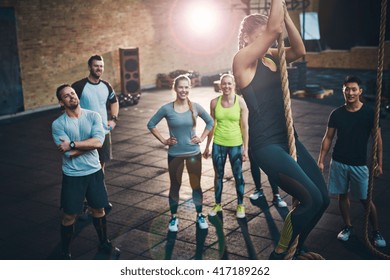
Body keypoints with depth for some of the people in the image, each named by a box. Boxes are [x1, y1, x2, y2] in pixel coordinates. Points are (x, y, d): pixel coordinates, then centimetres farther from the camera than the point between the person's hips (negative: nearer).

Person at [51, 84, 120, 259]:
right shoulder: (58, 124, -11)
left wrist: (72, 144, -21)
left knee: (99, 209, 18)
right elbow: (69, 153, -20)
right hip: (72, 176, -2)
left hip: (94, 171, 3)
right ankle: (65, 253, 25)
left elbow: (99, 141, -20)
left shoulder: (93, 116, -5)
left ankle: (104, 243, 38)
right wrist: (90, 144, -15)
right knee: (70, 216, 6)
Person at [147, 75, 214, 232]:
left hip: (193, 153, 1)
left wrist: (201, 138, 0)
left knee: (196, 185, 10)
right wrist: (163, 140, -5)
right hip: (175, 154, -1)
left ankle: (199, 215, 27)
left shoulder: (195, 107, -5)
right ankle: (173, 217, 27)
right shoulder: (167, 109, -10)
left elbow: (210, 122, 9)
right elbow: (151, 124, 0)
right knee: (175, 186, 12)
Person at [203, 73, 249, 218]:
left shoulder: (240, 102, -9)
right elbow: (212, 125, 5)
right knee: (218, 176, 15)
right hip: (218, 144, 2)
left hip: (236, 145, -2)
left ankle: (240, 205, 29)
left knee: (238, 176, 10)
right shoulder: (214, 102, -4)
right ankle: (218, 204, 32)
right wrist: (207, 146, 8)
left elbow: (244, 126, -6)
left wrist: (246, 148, -6)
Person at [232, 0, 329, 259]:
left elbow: (299, 50, 1)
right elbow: (274, 29, -19)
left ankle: (296, 247, 29)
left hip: (288, 139, 9)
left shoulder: (271, 57, 14)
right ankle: (279, 255, 5)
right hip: (266, 145, -8)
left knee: (323, 198, 7)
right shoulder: (242, 60, -9)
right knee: (311, 199, -15)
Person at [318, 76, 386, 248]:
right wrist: (321, 161, 1)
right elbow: (328, 138, 5)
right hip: (338, 162, 2)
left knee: (365, 199, 1)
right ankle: (348, 227, 29)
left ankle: (376, 232, 17)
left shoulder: (369, 113, -6)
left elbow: (377, 139, -1)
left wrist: (379, 163, -4)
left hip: (359, 164, -2)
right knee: (342, 195, 11)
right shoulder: (337, 114, -1)